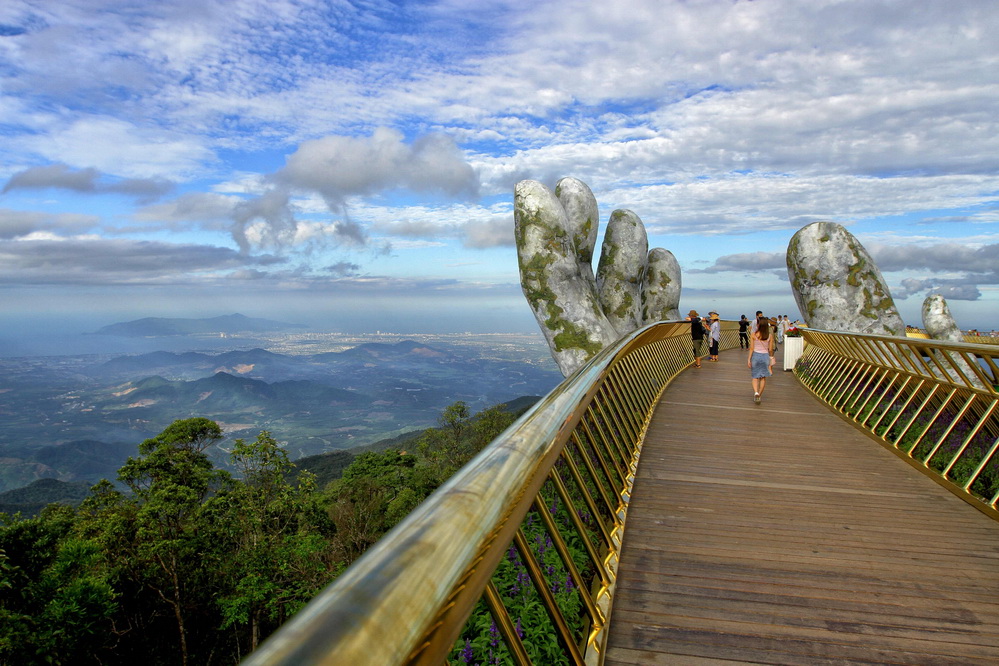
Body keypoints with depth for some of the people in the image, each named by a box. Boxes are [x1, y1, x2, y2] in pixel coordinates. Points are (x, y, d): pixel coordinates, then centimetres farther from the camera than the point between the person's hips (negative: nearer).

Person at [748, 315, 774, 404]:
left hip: (756, 355, -1)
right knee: (763, 378, 13)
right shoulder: (770, 336, -5)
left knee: (755, 377, 8)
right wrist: (771, 357, 17)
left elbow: (752, 348, -8)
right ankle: (759, 395, 18)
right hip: (765, 356, 1)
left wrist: (749, 359, -2)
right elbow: (770, 349, 1)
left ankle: (756, 393, -14)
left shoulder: (754, 335, -10)